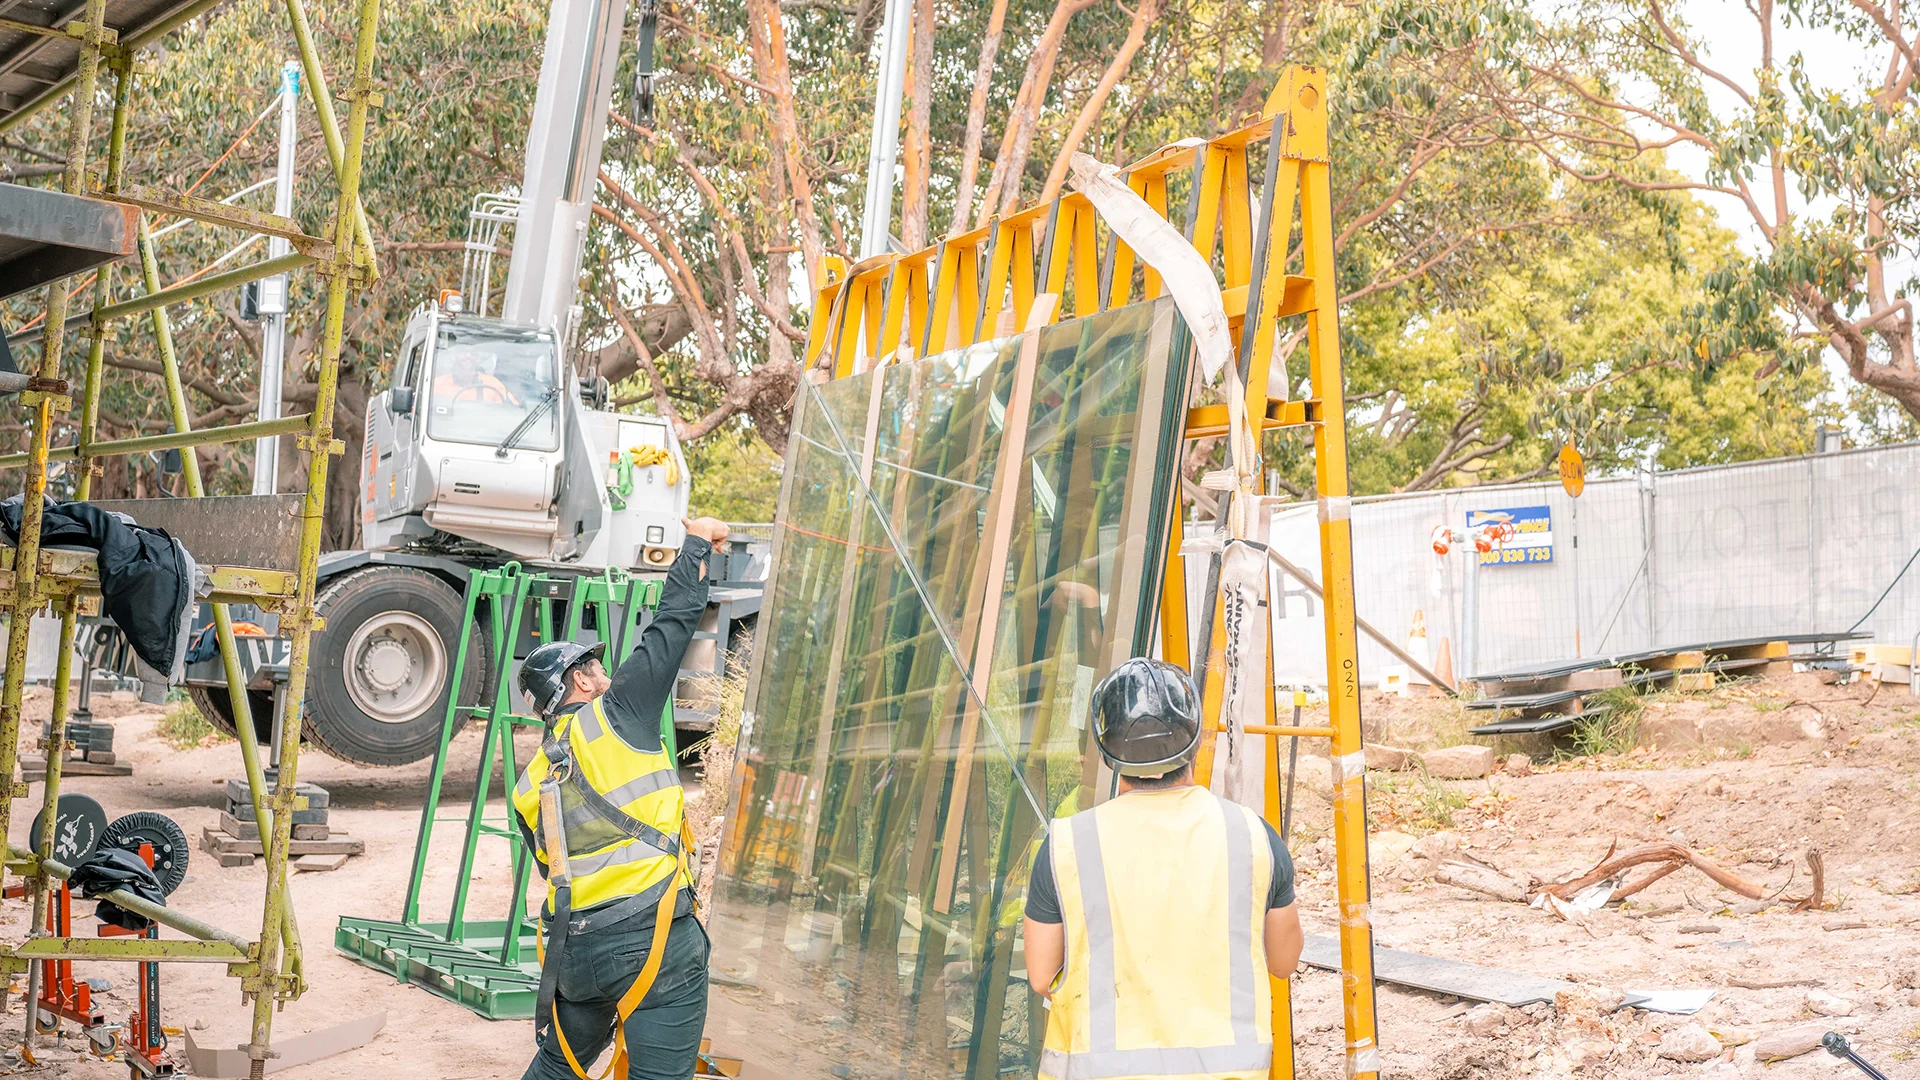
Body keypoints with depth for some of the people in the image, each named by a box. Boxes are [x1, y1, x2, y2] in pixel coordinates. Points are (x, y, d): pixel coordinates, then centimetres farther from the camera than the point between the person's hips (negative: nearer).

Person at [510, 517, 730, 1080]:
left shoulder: (529, 786, 18)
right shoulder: (616, 713, 1)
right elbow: (675, 620, 6)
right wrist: (697, 539, 20)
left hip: (571, 947, 7)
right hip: (654, 937, -6)